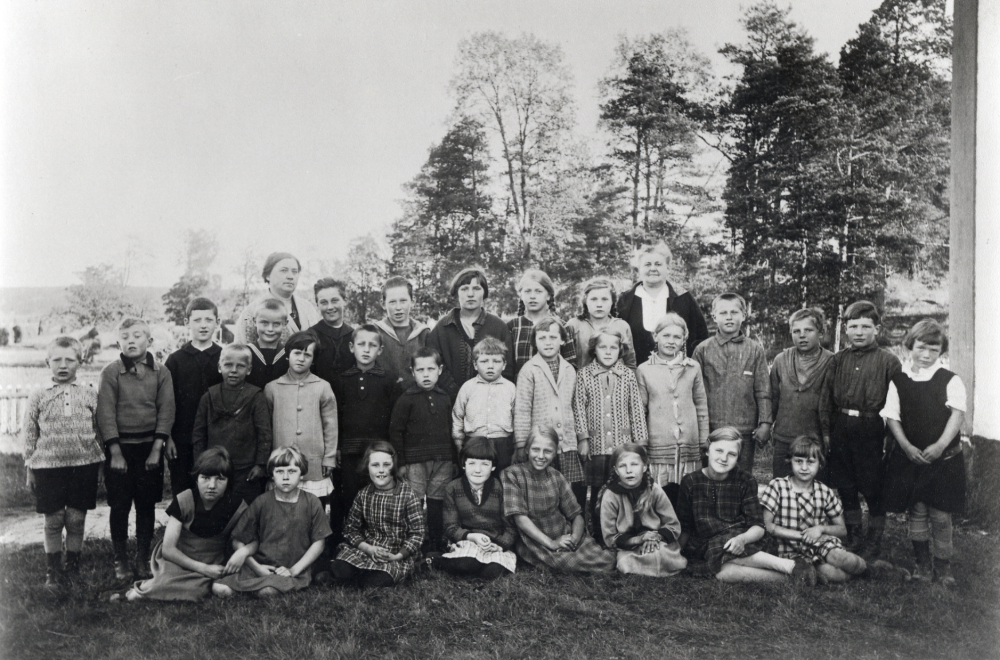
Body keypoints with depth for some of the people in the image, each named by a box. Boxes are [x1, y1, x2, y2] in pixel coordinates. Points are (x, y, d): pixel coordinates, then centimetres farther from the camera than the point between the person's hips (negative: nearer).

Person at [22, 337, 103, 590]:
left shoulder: (90, 395, 4)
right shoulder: (38, 396, 3)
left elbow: (99, 431, 8)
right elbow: (29, 434, 6)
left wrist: (100, 465, 7)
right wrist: (29, 469, 5)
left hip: (84, 464, 1)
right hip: (48, 465, 0)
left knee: (76, 520, 7)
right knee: (53, 520, 6)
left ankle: (73, 566, 24)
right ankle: (52, 571, 20)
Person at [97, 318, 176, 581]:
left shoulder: (161, 372, 1)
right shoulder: (110, 372, -3)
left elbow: (166, 412, -1)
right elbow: (106, 414, -6)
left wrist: (156, 450, -7)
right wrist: (116, 453, -10)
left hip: (149, 445, 1)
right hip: (120, 446, -1)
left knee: (147, 504, 7)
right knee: (120, 506, 3)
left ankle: (143, 557, 18)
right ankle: (120, 560, 14)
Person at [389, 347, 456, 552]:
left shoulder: (445, 398, 11)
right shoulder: (407, 399, -2)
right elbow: (395, 431, -2)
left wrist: (454, 459, 14)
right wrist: (400, 462, -6)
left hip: (443, 460, 4)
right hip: (415, 460, -3)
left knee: (437, 505, 8)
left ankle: (436, 546, 19)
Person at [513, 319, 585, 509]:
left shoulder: (570, 370, 12)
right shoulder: (529, 371, -2)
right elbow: (522, 410, -3)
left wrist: (583, 438, 12)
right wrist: (521, 445, -6)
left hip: (569, 445, 4)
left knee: (578, 492, 1)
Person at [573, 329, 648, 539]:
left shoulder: (628, 375, 5)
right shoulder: (584, 375, 3)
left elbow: (637, 409, 7)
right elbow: (579, 408, 2)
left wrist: (640, 441, 4)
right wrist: (582, 437, -4)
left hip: (623, 444, 0)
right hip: (596, 445, 0)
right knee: (597, 493, 6)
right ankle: (598, 536, 18)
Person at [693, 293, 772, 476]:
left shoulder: (755, 350, 6)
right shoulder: (703, 350, 4)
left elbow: (763, 392, 5)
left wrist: (765, 423, -1)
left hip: (745, 430, 1)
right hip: (711, 429, 0)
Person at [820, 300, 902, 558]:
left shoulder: (888, 361, -3)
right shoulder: (838, 359, 8)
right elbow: (826, 397, 10)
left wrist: (890, 434, -10)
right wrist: (826, 431, 6)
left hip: (871, 429, -4)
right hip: (840, 428, 4)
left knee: (873, 489, 3)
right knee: (845, 488, 11)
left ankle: (874, 540, 20)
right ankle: (853, 537, 27)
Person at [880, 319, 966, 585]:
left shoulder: (951, 381, 1)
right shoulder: (898, 381, 4)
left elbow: (957, 414, -9)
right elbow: (892, 416, 1)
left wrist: (939, 446, -22)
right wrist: (907, 446, -12)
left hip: (943, 458, -1)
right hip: (909, 457, 1)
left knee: (941, 514, 2)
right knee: (916, 512, 7)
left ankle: (943, 566, 16)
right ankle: (922, 562, 21)